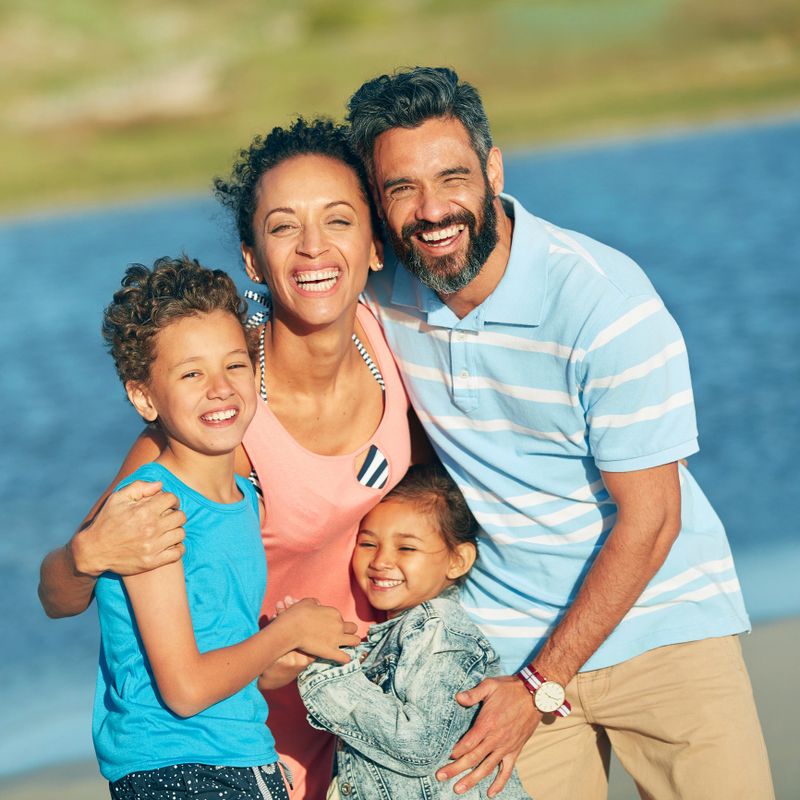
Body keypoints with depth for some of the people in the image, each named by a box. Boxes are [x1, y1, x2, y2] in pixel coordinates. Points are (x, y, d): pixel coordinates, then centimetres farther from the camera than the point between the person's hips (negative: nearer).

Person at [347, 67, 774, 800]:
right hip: (509, 641, 3)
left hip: (660, 621, -3)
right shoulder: (383, 297, -5)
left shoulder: (603, 298, -19)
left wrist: (542, 685, -15)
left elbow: (648, 519, -16)